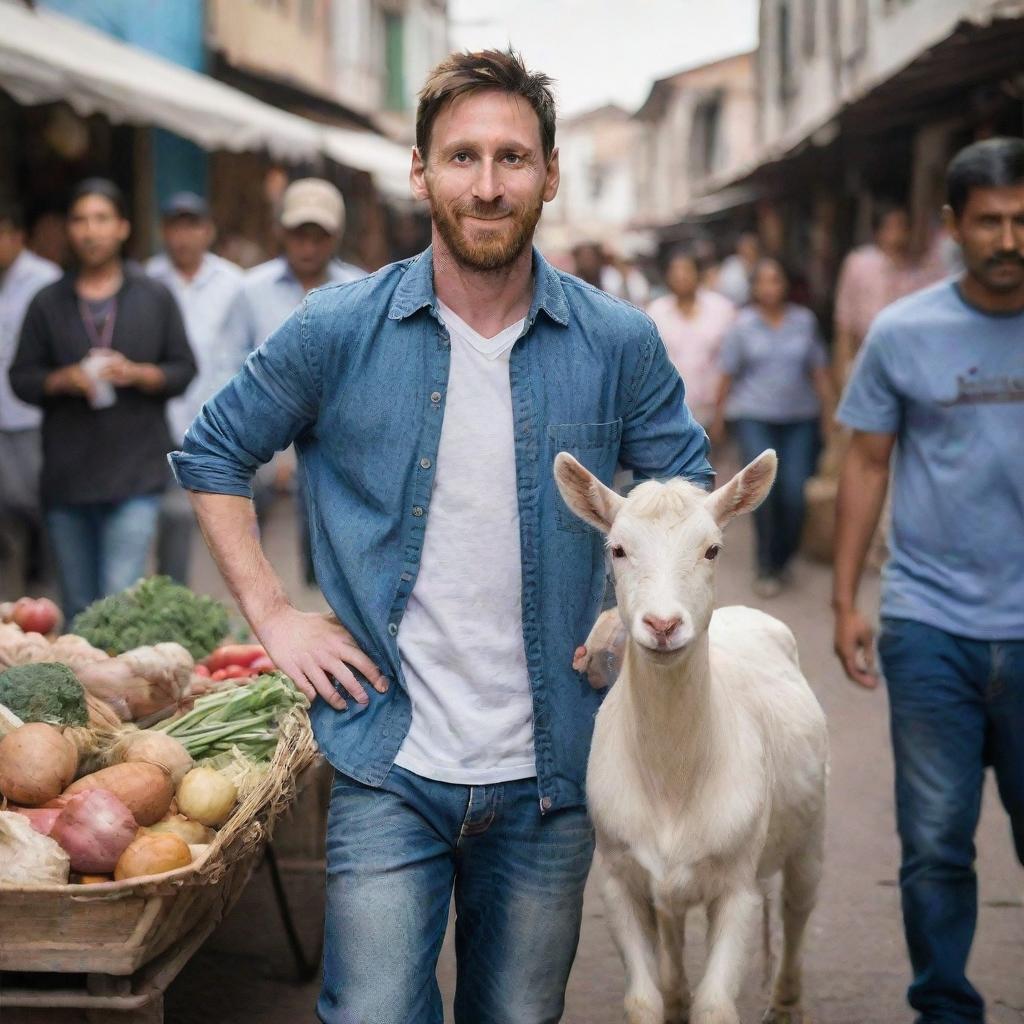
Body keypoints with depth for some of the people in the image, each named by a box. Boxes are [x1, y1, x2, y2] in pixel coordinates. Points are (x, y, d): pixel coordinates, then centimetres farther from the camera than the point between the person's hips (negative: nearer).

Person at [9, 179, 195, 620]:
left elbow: (184, 368, 6)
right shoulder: (48, 303, 9)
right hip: (66, 478, 2)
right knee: (78, 607, 10)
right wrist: (64, 380, -11)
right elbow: (21, 378, 8)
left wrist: (137, 373, -12)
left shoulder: (155, 298, 7)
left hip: (135, 474, -2)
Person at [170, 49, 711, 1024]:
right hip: (389, 770, -2)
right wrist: (271, 614, 0)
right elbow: (211, 455, 7)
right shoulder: (335, 332, -5)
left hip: (549, 772, 2)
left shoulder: (618, 344, -2)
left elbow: (685, 486, 14)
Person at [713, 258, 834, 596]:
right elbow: (727, 375, 4)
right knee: (765, 486, -14)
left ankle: (782, 559, 16)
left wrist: (828, 413, 8)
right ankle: (766, 569, -2)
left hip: (800, 419, 2)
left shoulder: (804, 321, 6)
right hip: (753, 417, -2)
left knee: (795, 492, -7)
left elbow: (819, 371, 10)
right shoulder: (742, 325, 1)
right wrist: (718, 419, 5)